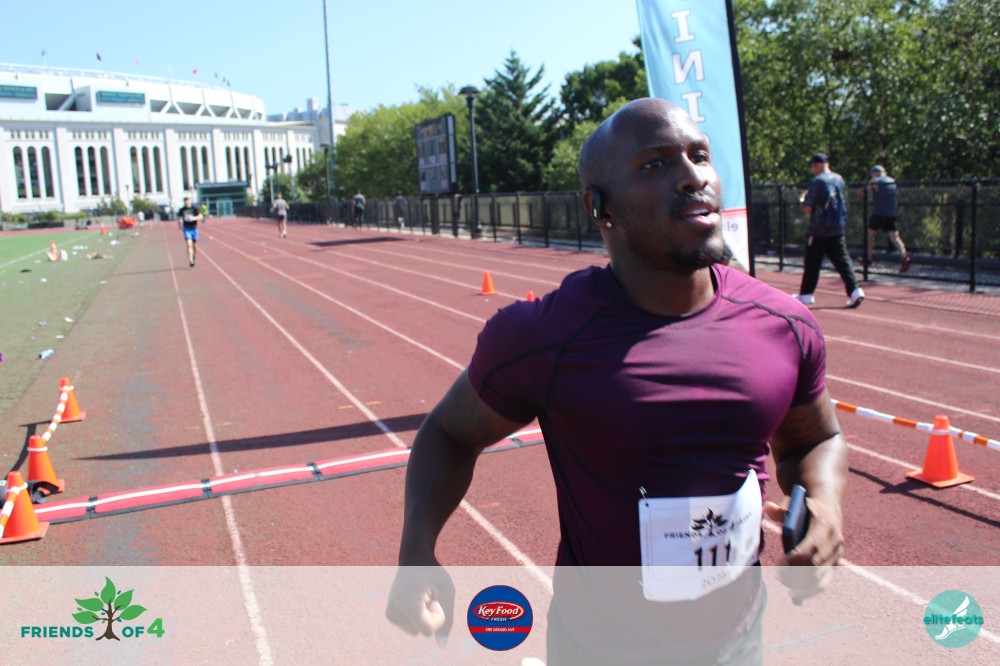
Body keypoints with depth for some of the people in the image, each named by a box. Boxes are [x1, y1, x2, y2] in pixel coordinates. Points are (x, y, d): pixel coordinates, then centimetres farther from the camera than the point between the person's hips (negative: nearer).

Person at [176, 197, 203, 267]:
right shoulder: (182, 210, 2)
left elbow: (200, 216, -11)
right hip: (186, 229, -1)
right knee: (189, 244, -15)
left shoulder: (194, 209, -3)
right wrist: (180, 225, 4)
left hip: (194, 228, 1)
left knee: (195, 245, 12)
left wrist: (193, 218, -27)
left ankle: (194, 257, 36)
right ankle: (190, 261, -20)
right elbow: (179, 218, 17)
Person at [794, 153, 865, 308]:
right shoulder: (839, 179, 8)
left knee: (812, 263, 5)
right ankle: (854, 291, -8)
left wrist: (803, 199, 5)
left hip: (819, 230, -5)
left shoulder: (817, 181, -13)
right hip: (837, 229, 6)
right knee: (842, 260, 4)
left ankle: (806, 294, 15)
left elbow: (807, 208, -16)